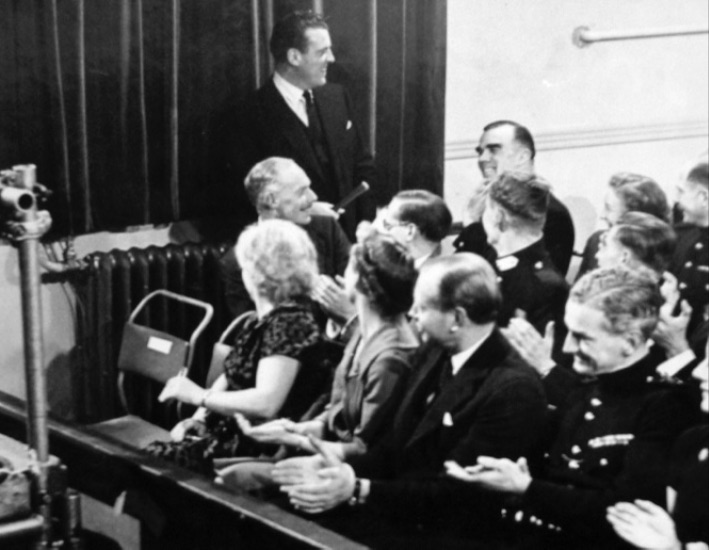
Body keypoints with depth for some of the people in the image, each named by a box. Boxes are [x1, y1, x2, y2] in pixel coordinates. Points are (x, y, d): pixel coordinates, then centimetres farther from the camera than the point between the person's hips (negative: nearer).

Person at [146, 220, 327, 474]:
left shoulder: (290, 322, -16)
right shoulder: (262, 317, 14)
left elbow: (266, 403, -26)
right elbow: (229, 377, 20)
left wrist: (199, 396, -18)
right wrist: (198, 417, 2)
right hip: (228, 430, 9)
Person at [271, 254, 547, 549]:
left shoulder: (514, 391, -19)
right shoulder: (436, 353, 7)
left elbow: (456, 493, -20)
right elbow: (397, 446, 11)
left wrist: (359, 491, -25)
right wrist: (341, 469, -7)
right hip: (397, 509, 8)